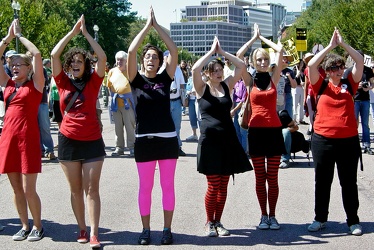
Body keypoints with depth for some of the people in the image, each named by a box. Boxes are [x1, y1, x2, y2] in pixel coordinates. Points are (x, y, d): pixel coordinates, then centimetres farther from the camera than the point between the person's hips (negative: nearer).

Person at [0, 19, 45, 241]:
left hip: (28, 138, -5)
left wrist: (20, 35, -1)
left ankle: (38, 226, 13)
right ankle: (25, 226, 22)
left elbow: (37, 54, -11)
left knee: (28, 189, -4)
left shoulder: (35, 84, 0)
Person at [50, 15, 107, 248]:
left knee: (92, 189, -3)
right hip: (68, 141, 2)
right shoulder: (64, 83, 3)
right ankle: (82, 229, 18)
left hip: (92, 141, -1)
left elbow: (102, 57, -11)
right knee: (76, 189, 8)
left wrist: (86, 33, -6)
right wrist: (73, 32, -4)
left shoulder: (93, 81, 1)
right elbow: (54, 55, -6)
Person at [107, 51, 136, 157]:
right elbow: (109, 85, 16)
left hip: (127, 101, -4)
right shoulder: (112, 71, 8)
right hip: (115, 102, 4)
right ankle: (119, 147, 18)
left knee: (130, 126, -4)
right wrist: (113, 96, 7)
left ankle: (132, 147, 2)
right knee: (118, 126, 10)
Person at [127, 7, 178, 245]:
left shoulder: (165, 79, 4)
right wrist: (147, 26, -7)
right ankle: (146, 229, 17)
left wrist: (157, 25, -3)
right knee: (145, 187, 7)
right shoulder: (136, 80, 1)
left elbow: (174, 50, -5)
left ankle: (167, 229, 16)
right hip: (144, 140, -1)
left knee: (168, 186, 6)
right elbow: (131, 51, -12)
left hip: (167, 138, 1)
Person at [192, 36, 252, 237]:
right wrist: (212, 51, -11)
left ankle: (218, 221, 20)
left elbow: (241, 66, 2)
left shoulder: (226, 86, 8)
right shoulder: (202, 88, -2)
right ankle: (209, 223, 12)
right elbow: (195, 69, -20)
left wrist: (222, 52, -1)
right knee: (213, 186, -4)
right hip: (210, 140, -4)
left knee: (223, 186, 7)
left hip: (228, 139, 4)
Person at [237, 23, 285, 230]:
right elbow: (238, 57, -3)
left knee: (272, 178, 4)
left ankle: (272, 215, 13)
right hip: (256, 131, 0)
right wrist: (254, 38, 7)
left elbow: (280, 50, 1)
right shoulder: (250, 81, 4)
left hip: (274, 130, 0)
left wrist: (262, 38, 12)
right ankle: (264, 215, 15)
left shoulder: (274, 78, 5)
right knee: (260, 178, 6)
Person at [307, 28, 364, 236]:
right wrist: (330, 46, -11)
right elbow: (311, 65, -12)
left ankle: (353, 221, 18)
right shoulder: (321, 86, 1)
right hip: (323, 140, 0)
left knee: (349, 182, 9)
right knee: (322, 182, 11)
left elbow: (359, 61, -2)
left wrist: (342, 44, -7)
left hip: (348, 140, 1)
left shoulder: (349, 84, 5)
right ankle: (320, 218, 24)